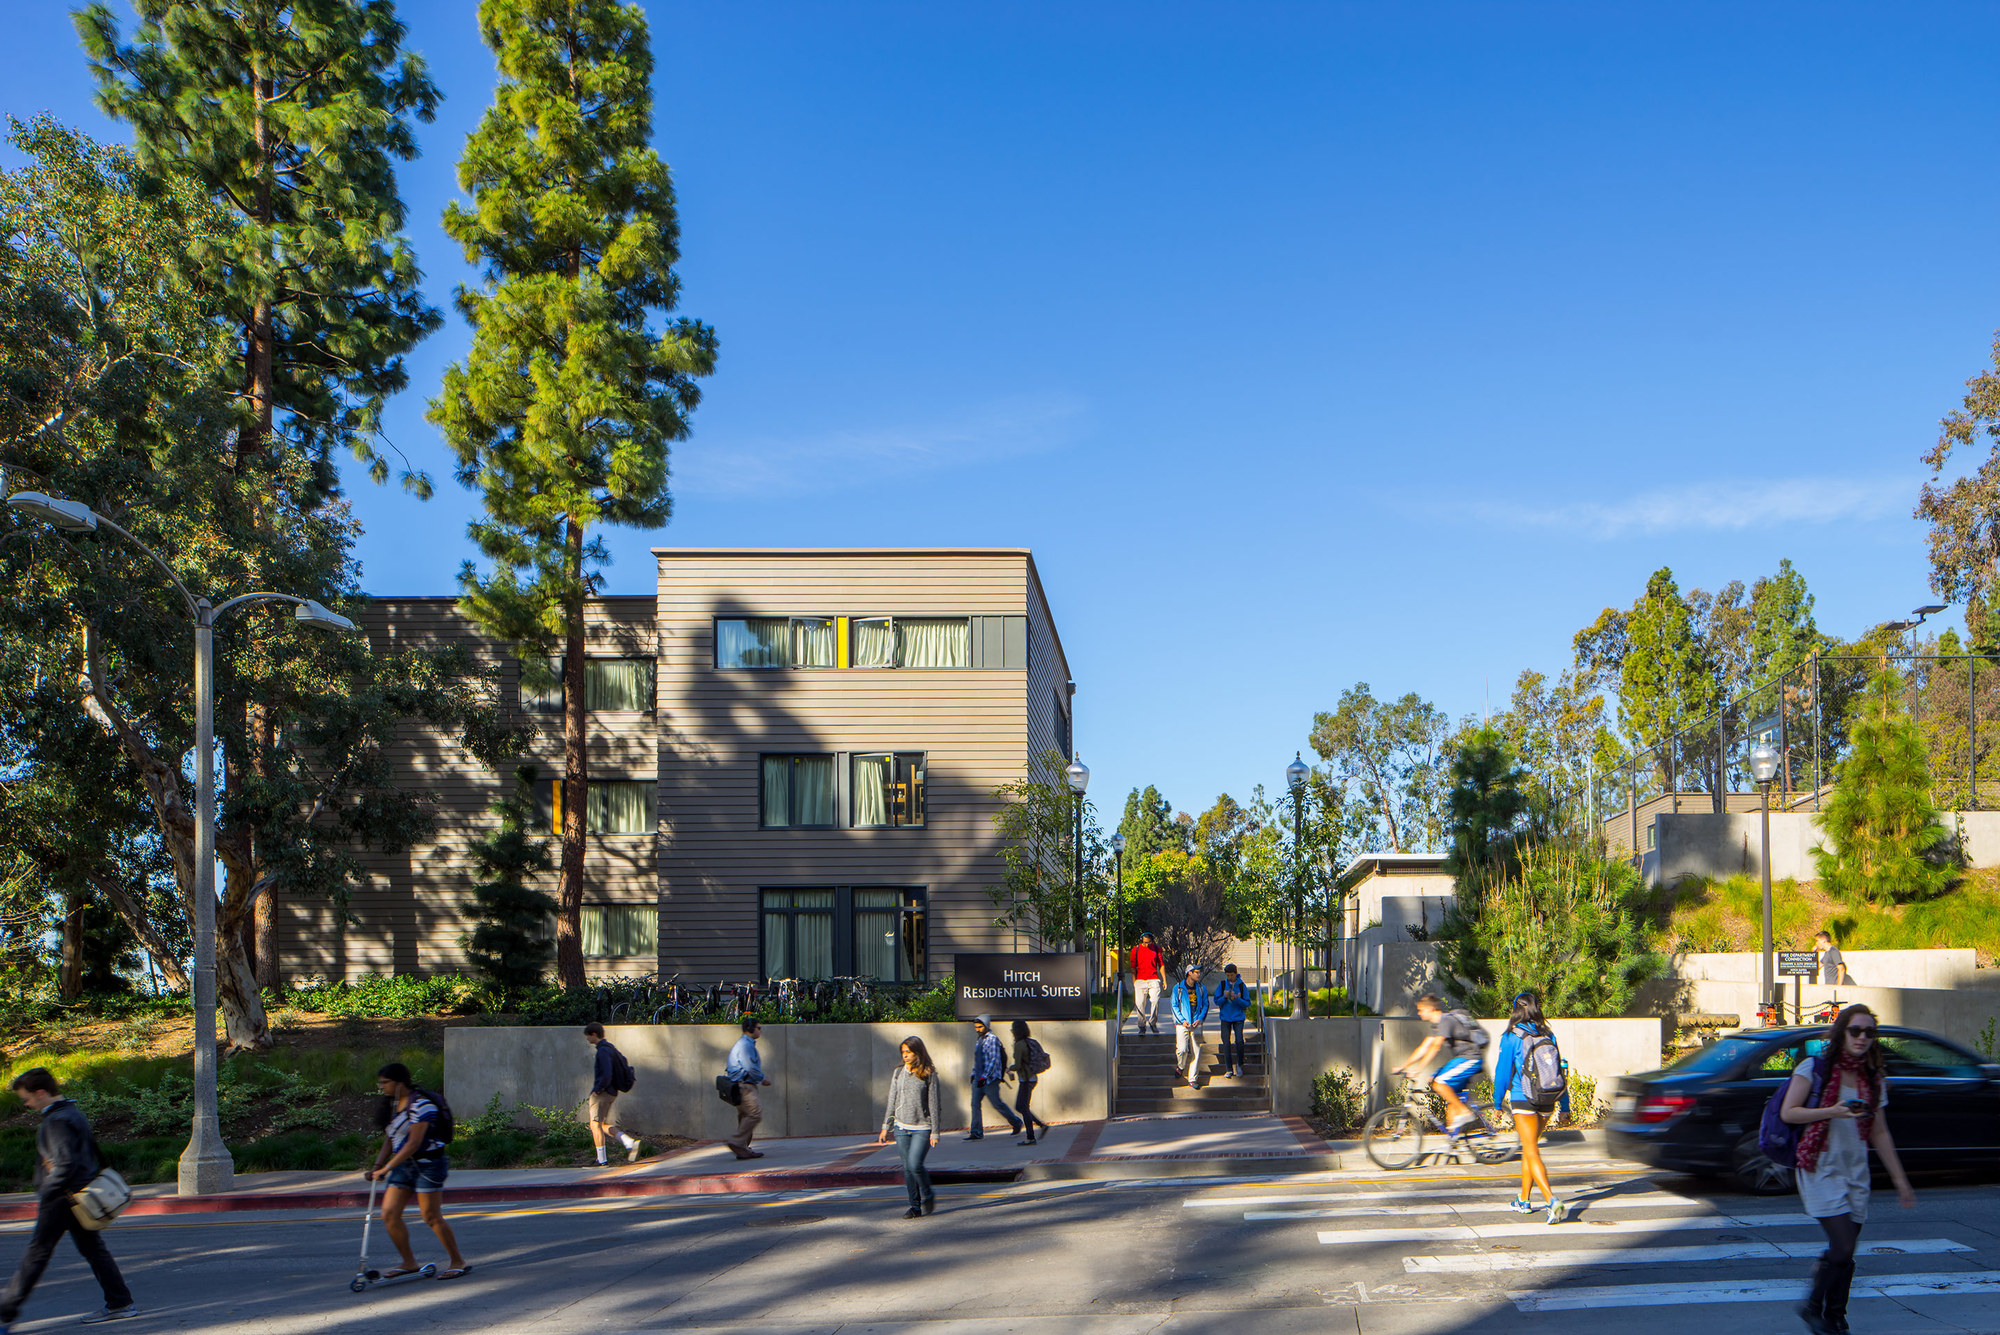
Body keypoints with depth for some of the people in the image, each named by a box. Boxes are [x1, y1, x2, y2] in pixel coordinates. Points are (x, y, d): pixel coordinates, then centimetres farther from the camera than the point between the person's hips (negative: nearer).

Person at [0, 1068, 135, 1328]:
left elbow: (66, 1163, -24)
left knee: (37, 1252, -2)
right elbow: (92, 1149, 21)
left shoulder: (56, 1121, -16)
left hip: (62, 1198, -9)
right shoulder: (75, 1113, 13)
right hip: (83, 1196, 9)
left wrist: (44, 1194, -16)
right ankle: (120, 1303, 11)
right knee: (93, 1248, 11)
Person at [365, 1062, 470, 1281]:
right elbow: (389, 1140, 16)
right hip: (404, 1165, 9)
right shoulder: (393, 1105, 11)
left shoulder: (420, 1104, -17)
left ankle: (459, 1263, 5)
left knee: (432, 1217, -7)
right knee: (389, 1214, -1)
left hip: (427, 1164, -8)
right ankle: (409, 1263, 12)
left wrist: (387, 1168, -23)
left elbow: (414, 1143, -23)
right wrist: (377, 1167, 3)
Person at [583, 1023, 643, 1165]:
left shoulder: (603, 1051, -18)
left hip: (601, 1093, -10)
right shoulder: (610, 1048, 13)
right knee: (604, 1125, 14)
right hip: (611, 1093, 10)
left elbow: (606, 1075, -27)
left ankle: (601, 1160, 0)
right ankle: (630, 1143, 2)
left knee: (595, 1125, -2)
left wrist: (598, 1089, -14)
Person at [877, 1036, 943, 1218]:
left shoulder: (929, 1074, -4)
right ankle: (915, 1206, 15)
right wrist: (885, 1127, 10)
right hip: (902, 1127, 4)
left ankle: (927, 1196, 10)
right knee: (907, 1168, 3)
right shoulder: (898, 1073, 7)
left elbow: (933, 1104, -3)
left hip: (922, 1128, -4)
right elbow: (892, 1102, 12)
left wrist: (935, 1132, -5)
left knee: (915, 1164, -15)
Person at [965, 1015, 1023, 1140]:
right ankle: (977, 1133, -1)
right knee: (975, 1104, -2)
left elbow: (994, 1060, -19)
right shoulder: (979, 1039, 15)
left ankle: (1016, 1123, 20)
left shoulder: (992, 1039, -12)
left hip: (990, 1078, -8)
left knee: (997, 1104, 1)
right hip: (978, 1078, 8)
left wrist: (984, 1077, -24)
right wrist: (973, 1073, 19)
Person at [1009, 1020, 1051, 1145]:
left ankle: (1030, 1138, 1)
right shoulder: (1028, 1042, 10)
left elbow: (1018, 1065, -22)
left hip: (1026, 1080, -9)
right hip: (1031, 1077, 9)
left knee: (1023, 1108, -3)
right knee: (1018, 1107, 14)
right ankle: (1042, 1125, 14)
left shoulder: (1019, 1045, -18)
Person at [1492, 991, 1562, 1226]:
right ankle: (1524, 1200, 29)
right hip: (1547, 1101, 5)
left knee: (1532, 1153, -6)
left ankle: (1552, 1201, -24)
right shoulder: (1548, 1036, 4)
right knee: (1529, 1147, 21)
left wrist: (1498, 1102, 6)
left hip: (1523, 1100, -5)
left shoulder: (1511, 1038, -8)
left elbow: (1503, 1072, -5)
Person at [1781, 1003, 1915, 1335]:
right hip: (1821, 1168, -5)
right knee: (1842, 1248, -14)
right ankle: (1813, 1307, 8)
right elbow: (1788, 1112, -9)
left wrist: (1899, 1179, 14)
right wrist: (1832, 1112, -21)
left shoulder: (1874, 1079, 10)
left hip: (1856, 1171, 5)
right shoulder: (1814, 1068, -5)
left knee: (1845, 1254, 4)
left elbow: (1880, 1133, 15)